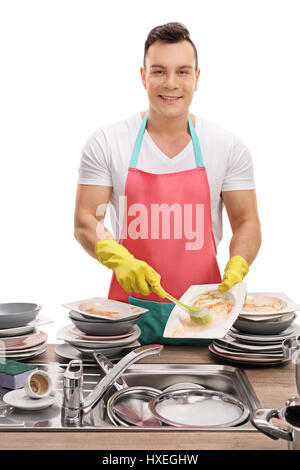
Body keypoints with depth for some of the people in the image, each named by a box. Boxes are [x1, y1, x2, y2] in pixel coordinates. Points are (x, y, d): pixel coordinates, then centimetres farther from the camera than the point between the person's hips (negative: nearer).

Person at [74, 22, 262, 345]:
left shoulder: (229, 147, 3)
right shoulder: (105, 143, 0)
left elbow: (246, 222, 6)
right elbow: (85, 221, -1)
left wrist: (236, 268, -14)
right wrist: (119, 260, -20)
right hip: (130, 305, 0)